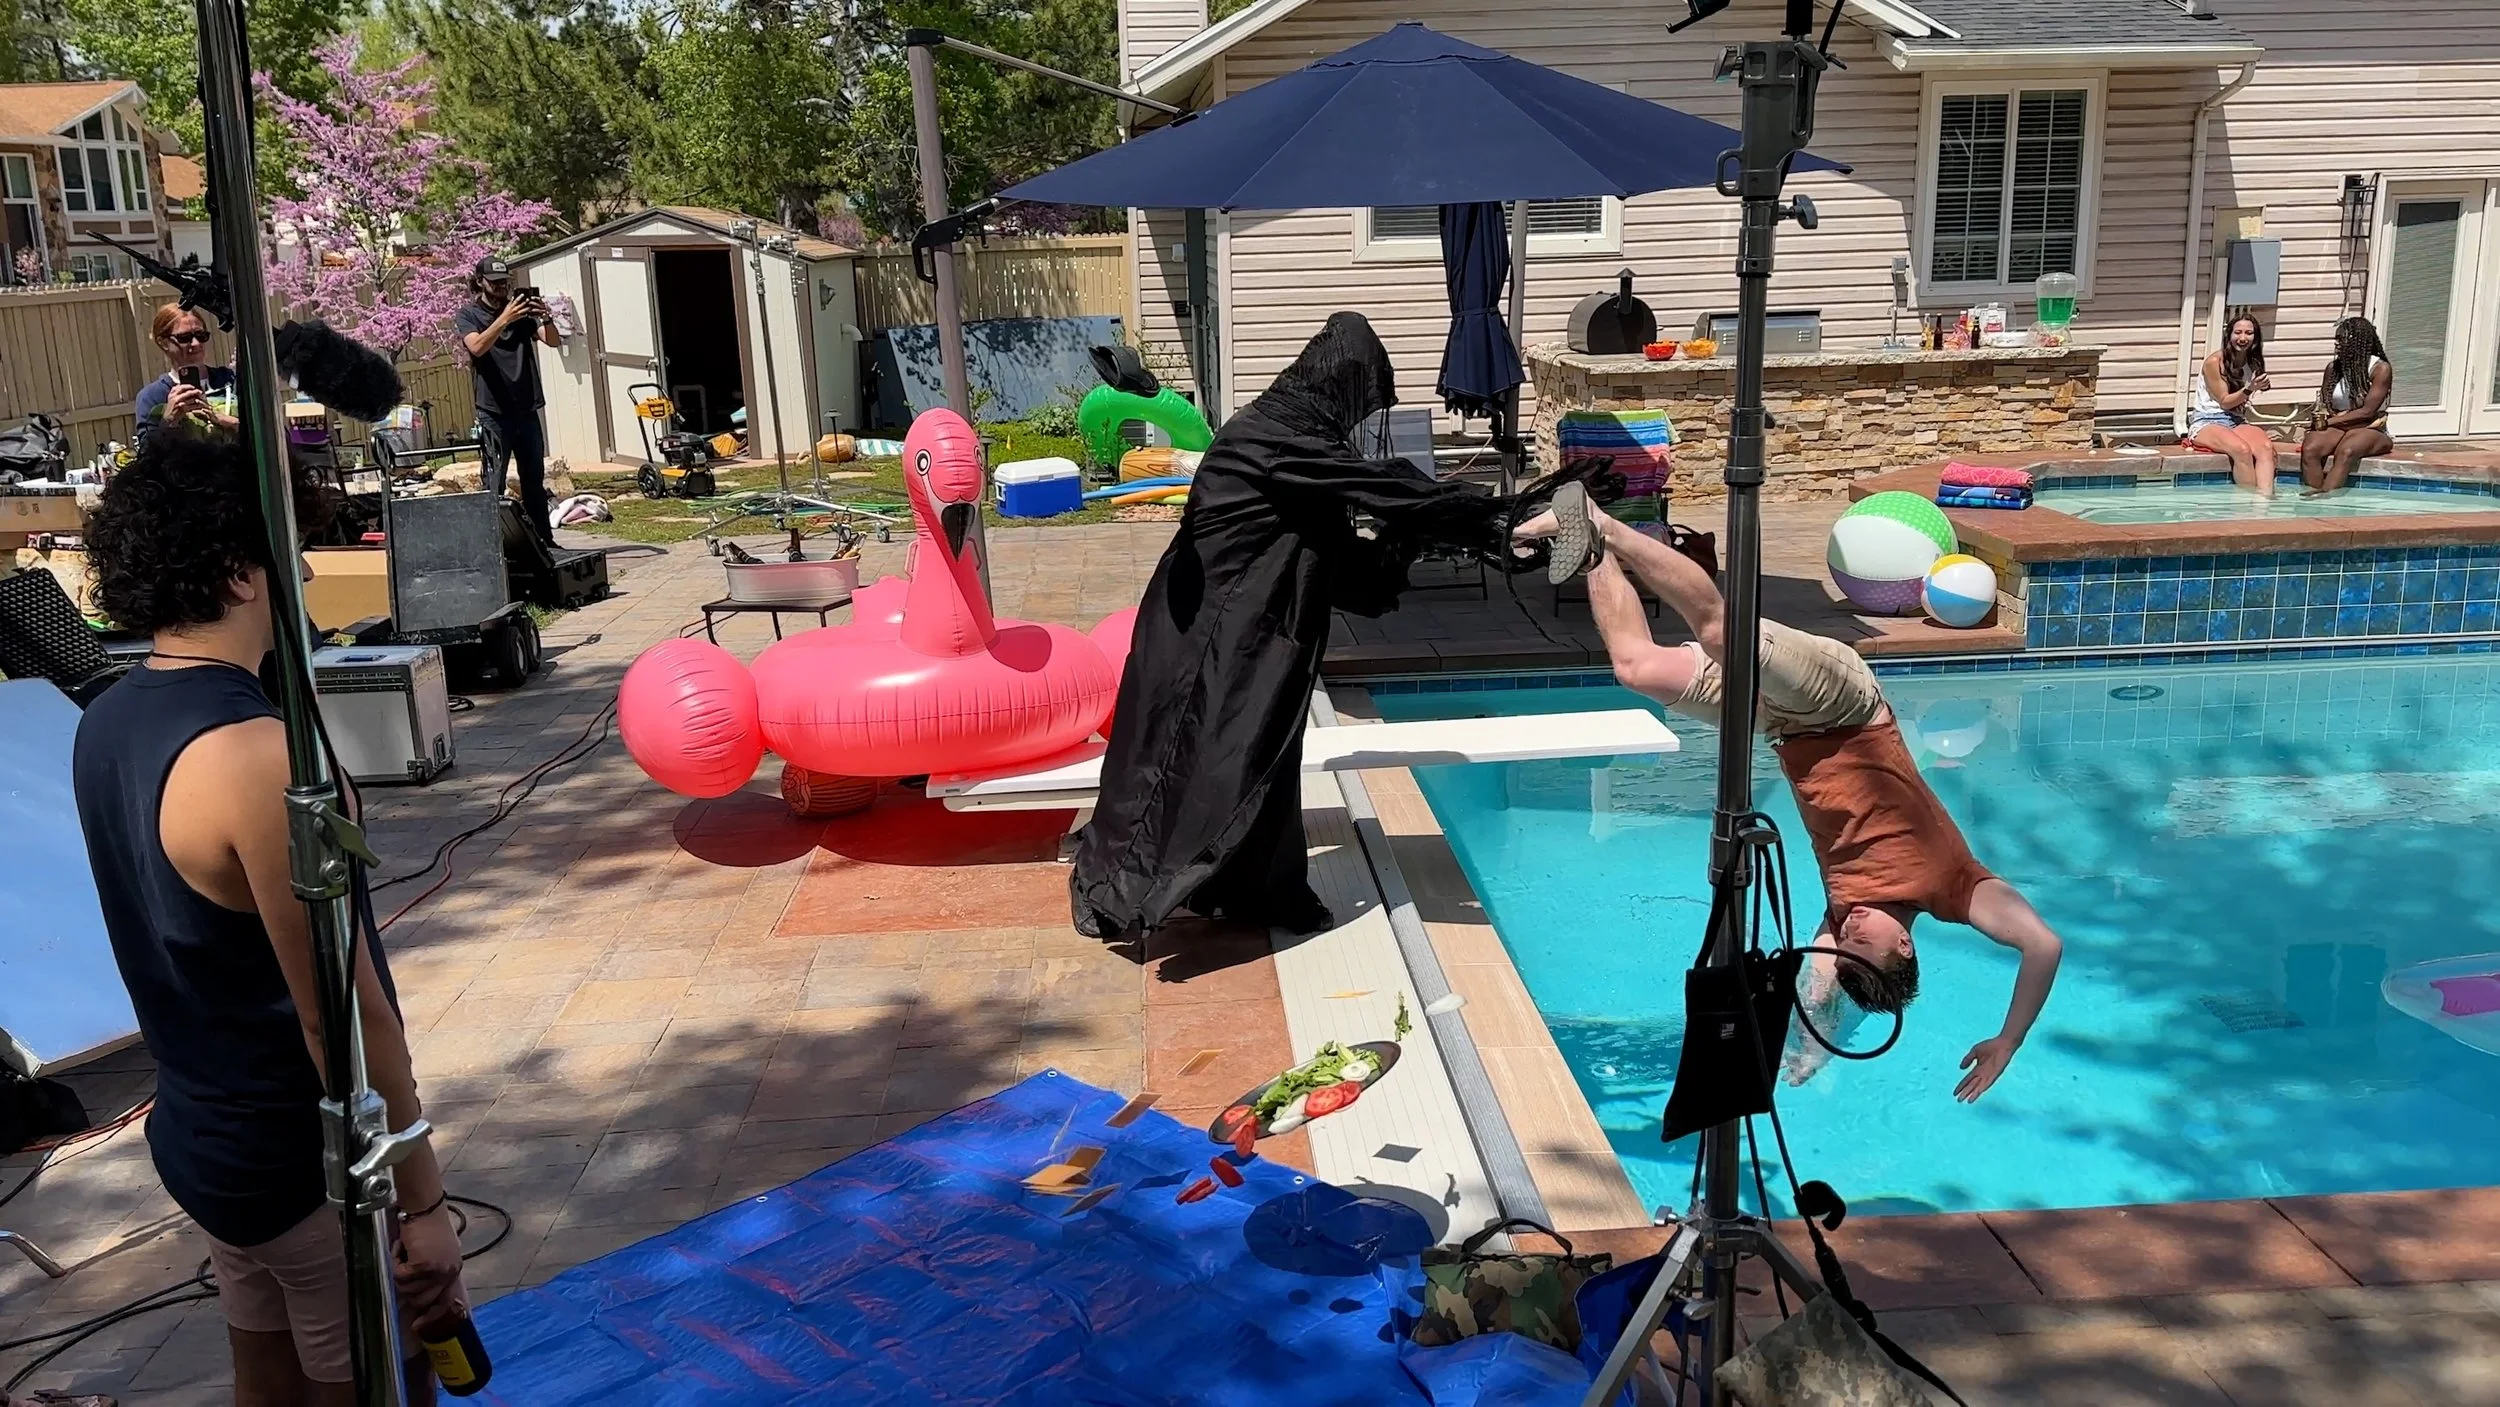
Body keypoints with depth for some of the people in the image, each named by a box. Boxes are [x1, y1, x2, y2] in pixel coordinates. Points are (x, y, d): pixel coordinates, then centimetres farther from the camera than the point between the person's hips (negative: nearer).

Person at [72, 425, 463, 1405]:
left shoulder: (107, 725, 1)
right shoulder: (261, 756, -28)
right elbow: (345, 1016, -24)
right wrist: (420, 1198, -16)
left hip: (201, 1133, 8)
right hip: (309, 1159, -8)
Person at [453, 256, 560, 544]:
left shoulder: (522, 312, 12)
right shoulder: (468, 316, 3)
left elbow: (554, 341, 0)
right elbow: (477, 347, -17)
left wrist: (546, 318, -21)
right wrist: (504, 319, -29)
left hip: (526, 409, 4)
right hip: (494, 412, -4)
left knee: (534, 480, 9)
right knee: (494, 483, -6)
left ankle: (544, 540, 15)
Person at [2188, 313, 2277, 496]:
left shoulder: (2253, 364, 12)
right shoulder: (2214, 362, -6)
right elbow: (2224, 401, -6)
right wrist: (2250, 389, -18)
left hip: (2237, 422, 5)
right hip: (2207, 423, -5)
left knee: (2265, 446, -29)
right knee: (2242, 449, -36)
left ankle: (2265, 499, -44)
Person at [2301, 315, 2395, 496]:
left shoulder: (2381, 369, -3)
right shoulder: (2333, 368, 11)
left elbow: (2368, 412, -11)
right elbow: (2324, 406, 9)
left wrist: (2329, 422, -15)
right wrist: (2321, 419, -15)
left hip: (2370, 431, -4)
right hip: (2338, 429, 4)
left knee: (2346, 451, -39)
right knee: (2310, 448, -31)